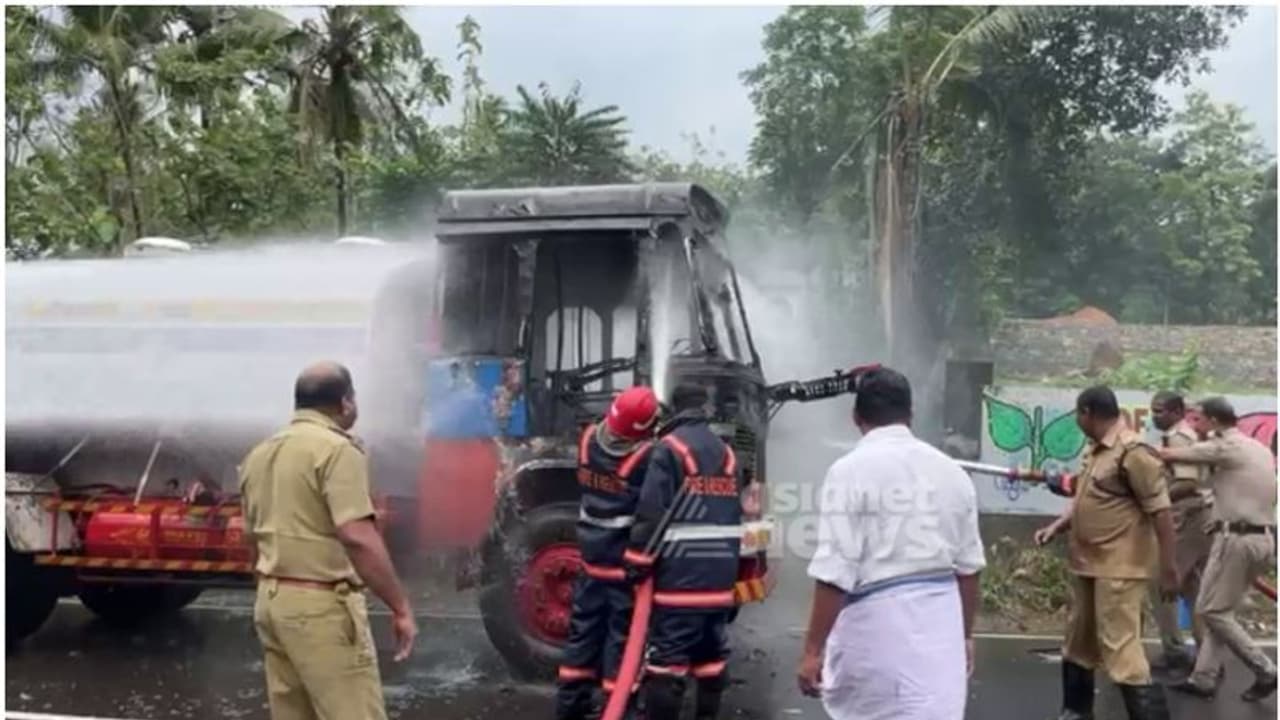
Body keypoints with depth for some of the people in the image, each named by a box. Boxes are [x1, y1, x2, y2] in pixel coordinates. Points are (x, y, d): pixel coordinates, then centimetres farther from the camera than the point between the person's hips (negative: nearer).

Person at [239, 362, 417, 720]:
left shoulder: (259, 454, 13)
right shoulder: (336, 449, -14)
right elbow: (358, 538, -23)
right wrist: (401, 606, -17)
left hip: (272, 601, 9)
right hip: (322, 606, -9)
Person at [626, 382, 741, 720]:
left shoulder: (669, 448, -8)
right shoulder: (727, 453, 14)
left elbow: (651, 513, -14)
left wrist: (639, 564, -7)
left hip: (678, 576, -7)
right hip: (719, 577, 7)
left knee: (667, 658, -5)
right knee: (712, 653, 16)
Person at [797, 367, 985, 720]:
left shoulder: (851, 470, -10)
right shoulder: (952, 471, 7)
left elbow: (835, 573, -15)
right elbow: (968, 566, 14)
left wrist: (813, 649, -9)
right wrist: (965, 635, 26)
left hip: (877, 623, -4)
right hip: (940, 621, 5)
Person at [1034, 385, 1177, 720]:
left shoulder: (1133, 452, -18)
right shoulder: (1094, 450, 10)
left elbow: (1160, 511, -18)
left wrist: (1168, 568, -18)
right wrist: (1056, 526, 7)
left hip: (1118, 568, -10)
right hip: (1086, 563, 10)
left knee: (1120, 648, -10)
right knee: (1078, 642, 19)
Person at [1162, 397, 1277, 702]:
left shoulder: (1226, 447, -10)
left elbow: (1171, 454, -8)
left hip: (1237, 538, -9)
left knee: (1211, 610, -2)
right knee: (1221, 609, 12)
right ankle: (1203, 678, 12)